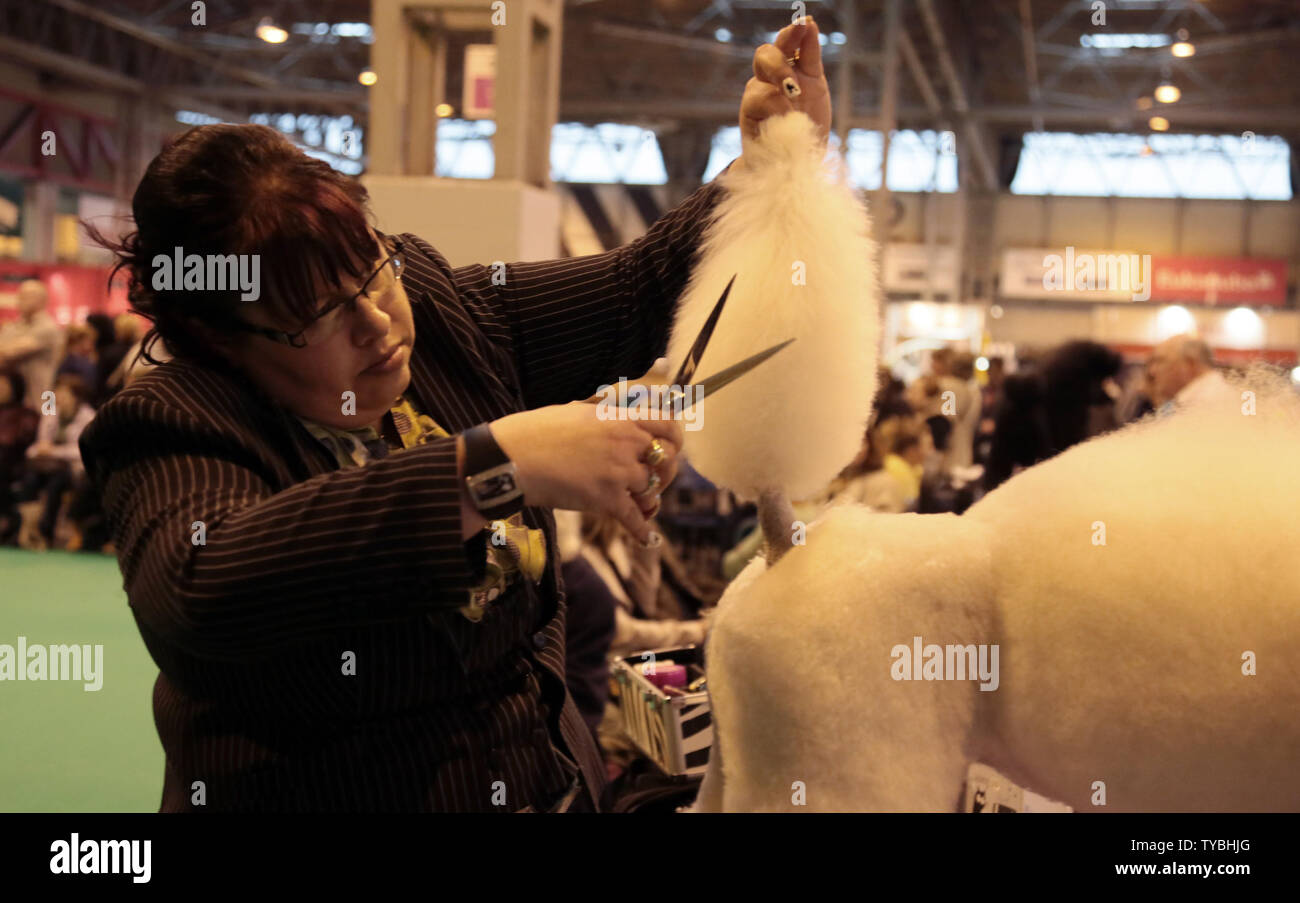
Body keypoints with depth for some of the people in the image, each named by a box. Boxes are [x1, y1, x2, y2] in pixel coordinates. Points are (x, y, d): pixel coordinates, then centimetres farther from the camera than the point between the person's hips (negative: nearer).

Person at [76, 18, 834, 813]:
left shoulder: (438, 309, -3)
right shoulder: (172, 436, -20)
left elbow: (644, 287, 5)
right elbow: (204, 588, -41)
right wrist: (496, 465, -45)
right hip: (330, 794, -6)